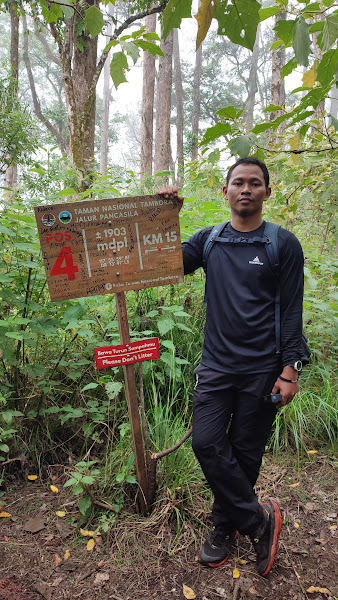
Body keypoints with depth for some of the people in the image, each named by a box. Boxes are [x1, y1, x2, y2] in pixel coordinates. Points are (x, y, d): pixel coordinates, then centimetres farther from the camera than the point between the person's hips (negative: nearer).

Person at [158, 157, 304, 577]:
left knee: (245, 453, 9)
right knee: (206, 443, -3)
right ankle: (259, 518, 17)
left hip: (261, 370, -2)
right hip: (216, 365, 3)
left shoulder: (283, 244, -2)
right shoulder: (208, 240, 7)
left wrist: (289, 371, -8)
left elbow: (291, 311, -3)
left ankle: (226, 526, 32)